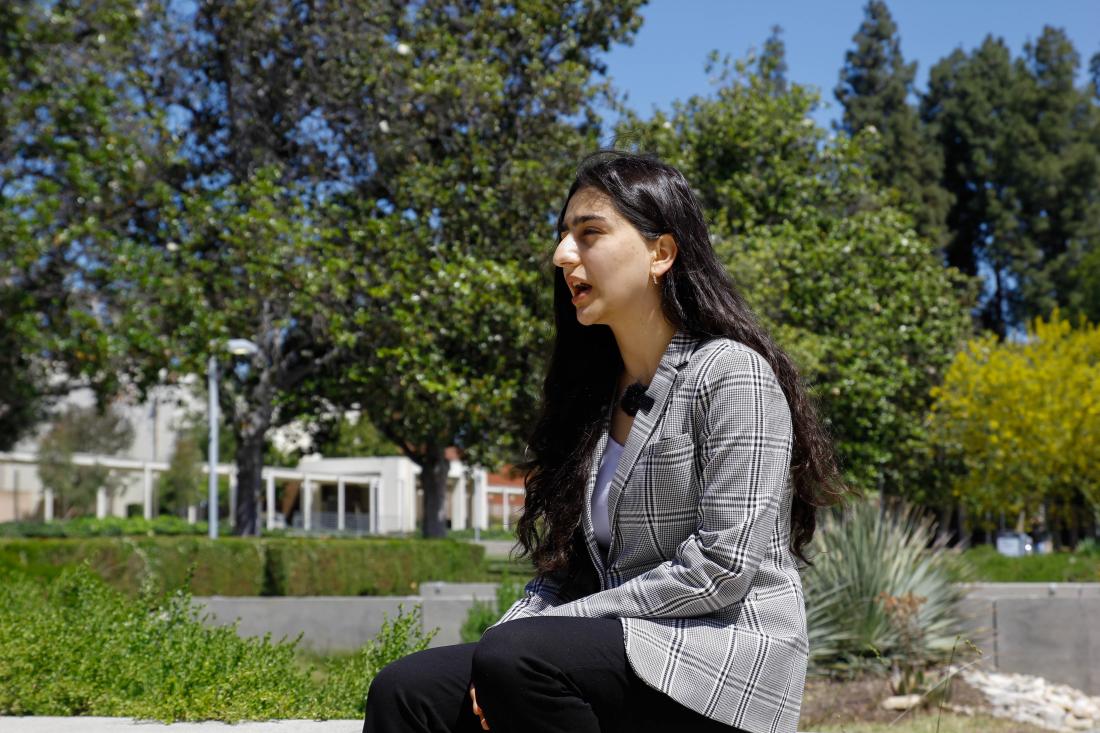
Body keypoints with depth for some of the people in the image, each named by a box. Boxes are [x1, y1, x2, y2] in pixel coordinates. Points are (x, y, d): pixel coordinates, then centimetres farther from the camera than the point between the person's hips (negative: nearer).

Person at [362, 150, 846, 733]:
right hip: (618, 652, 7)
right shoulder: (595, 390, 18)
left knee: (518, 659, -32)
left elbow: (723, 565, -14)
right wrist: (508, 632, -4)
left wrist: (564, 621, -12)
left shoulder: (730, 373, -6)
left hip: (726, 661, -7)